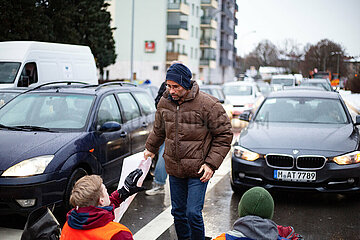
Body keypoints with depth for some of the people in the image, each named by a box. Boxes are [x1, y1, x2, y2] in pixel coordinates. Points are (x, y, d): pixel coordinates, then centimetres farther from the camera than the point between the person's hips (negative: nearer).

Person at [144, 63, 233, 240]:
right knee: (178, 212, 14)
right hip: (174, 169, 5)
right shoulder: (165, 102, 2)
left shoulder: (208, 105, -15)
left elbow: (224, 136, -8)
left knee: (193, 213, -9)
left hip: (198, 172, -5)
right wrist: (150, 149, 31)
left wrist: (211, 163, -13)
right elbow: (159, 130, 22)